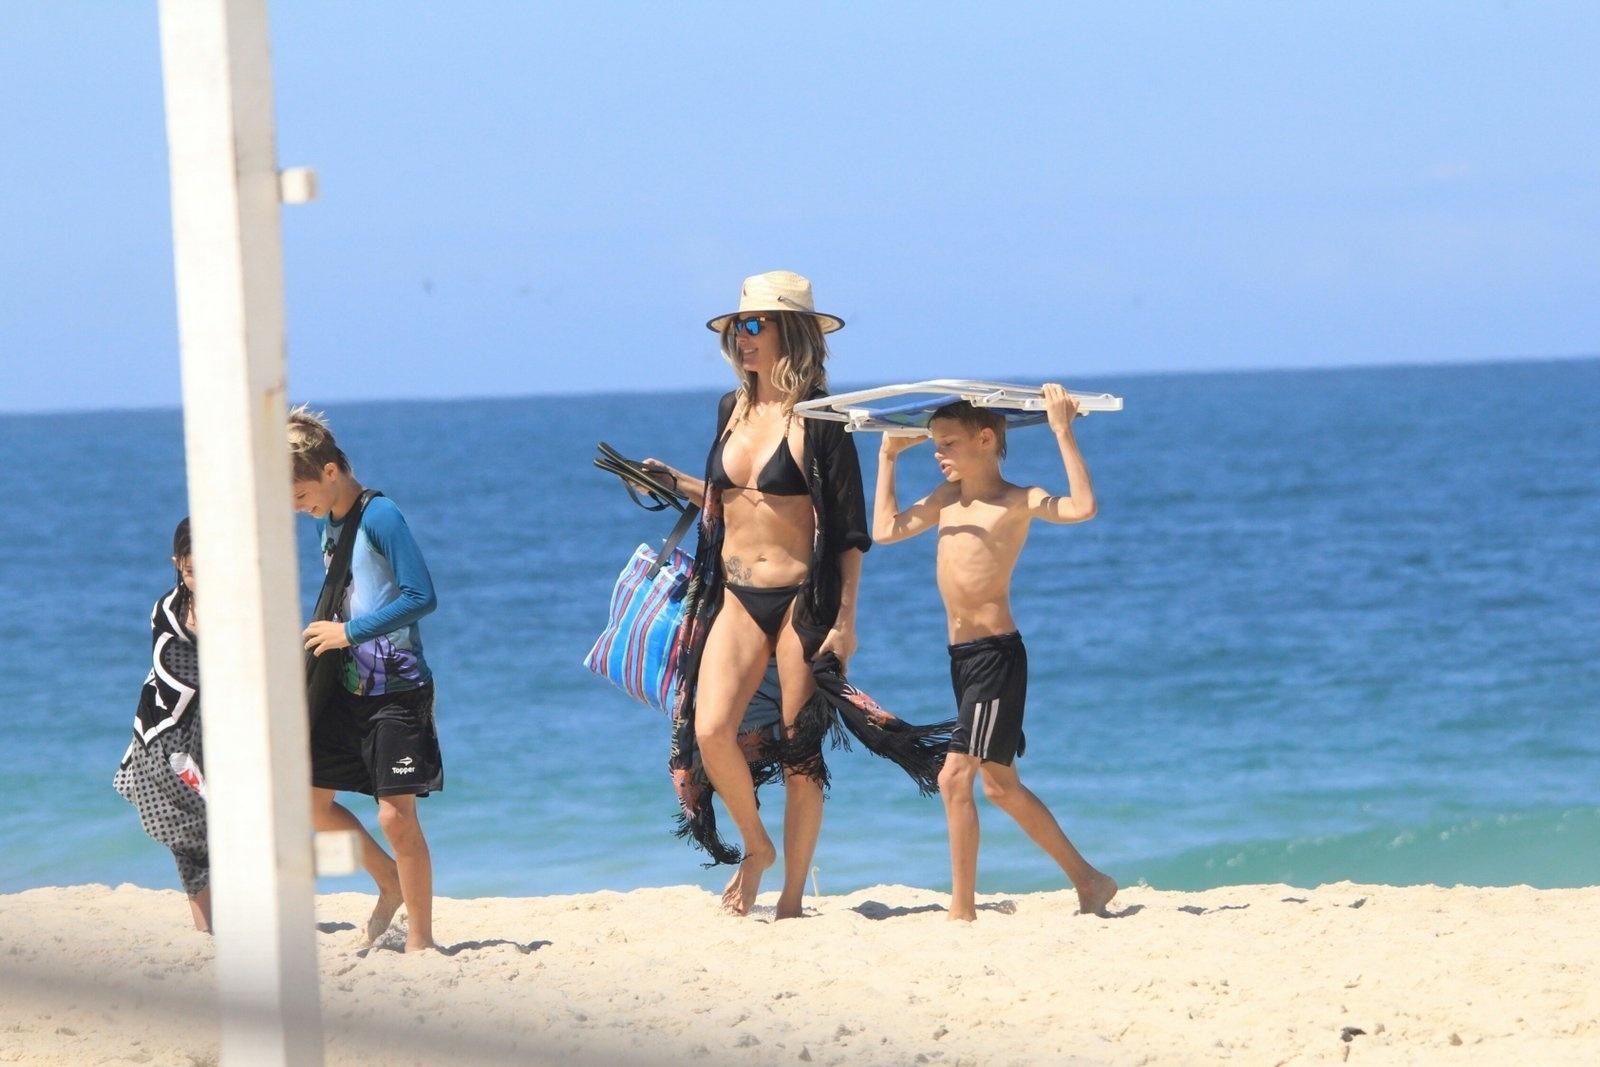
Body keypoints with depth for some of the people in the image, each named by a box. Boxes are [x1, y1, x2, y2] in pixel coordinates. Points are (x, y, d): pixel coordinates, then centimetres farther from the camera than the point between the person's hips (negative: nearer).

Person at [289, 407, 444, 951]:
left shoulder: (380, 517, -15)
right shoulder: (328, 523, 11)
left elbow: (422, 597, -21)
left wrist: (350, 632, -19)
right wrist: (324, 635, 10)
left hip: (398, 687, -9)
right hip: (348, 686, 9)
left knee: (396, 815, -9)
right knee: (307, 796, 8)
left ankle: (420, 938, 0)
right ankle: (392, 885, 24)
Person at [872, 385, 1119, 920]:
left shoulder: (1017, 501, -9)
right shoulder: (947, 498, 14)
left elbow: (1082, 507, -25)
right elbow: (885, 530, 19)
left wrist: (1063, 432, -25)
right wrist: (888, 456, 17)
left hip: (997, 653, -9)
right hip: (963, 656, 9)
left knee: (954, 776, -13)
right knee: (1001, 785, 13)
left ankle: (962, 908, -7)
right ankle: (1088, 881, 21)